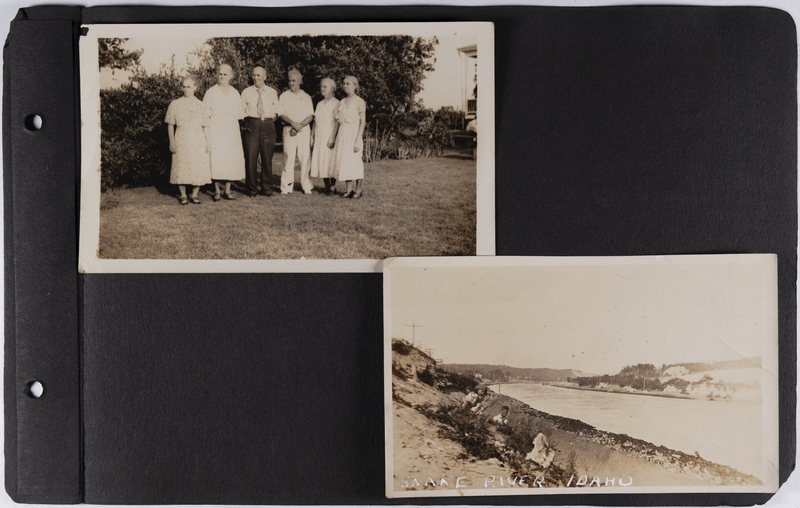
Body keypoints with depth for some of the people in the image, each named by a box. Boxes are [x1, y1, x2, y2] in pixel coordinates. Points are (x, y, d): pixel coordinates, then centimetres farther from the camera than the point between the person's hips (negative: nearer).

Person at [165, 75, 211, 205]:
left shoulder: (201, 105, 7)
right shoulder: (175, 104, 5)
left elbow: (206, 126, 8)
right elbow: (170, 125, 7)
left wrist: (207, 143, 3)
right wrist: (172, 141, 0)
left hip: (198, 141, 1)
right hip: (181, 140, 0)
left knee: (199, 167, -2)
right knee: (181, 167, -1)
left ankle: (195, 194, 11)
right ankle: (183, 195, 12)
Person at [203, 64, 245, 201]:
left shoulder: (235, 93, 14)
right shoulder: (211, 92, 6)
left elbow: (240, 113, 16)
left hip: (232, 130, 3)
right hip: (216, 130, -3)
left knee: (232, 160, -1)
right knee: (216, 159, -8)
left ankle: (227, 191, 7)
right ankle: (216, 191, 1)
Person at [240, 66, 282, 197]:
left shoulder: (272, 92, 12)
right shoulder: (246, 92, 8)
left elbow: (278, 108, 22)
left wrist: (275, 114, 6)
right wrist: (246, 116, -3)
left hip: (268, 126, 1)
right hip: (252, 126, -1)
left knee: (267, 158, 4)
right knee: (251, 158, -2)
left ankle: (267, 189, 15)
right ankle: (252, 189, 8)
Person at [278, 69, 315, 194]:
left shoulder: (306, 97, 11)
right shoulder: (284, 96, 9)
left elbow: (310, 116, 4)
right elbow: (281, 114, 2)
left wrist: (300, 125, -11)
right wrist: (292, 123, -15)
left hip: (304, 130, 1)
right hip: (289, 130, -1)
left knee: (305, 158, -2)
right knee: (288, 158, -6)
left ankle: (306, 187, 4)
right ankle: (286, 187, -3)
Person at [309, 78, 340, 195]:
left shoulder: (335, 103, -5)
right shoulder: (319, 104, 16)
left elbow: (337, 122, -13)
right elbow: (315, 122, 18)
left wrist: (332, 137, -20)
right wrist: (312, 137, 12)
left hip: (330, 136, -6)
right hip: (319, 137, 7)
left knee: (330, 161, -7)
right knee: (320, 162, 3)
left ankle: (333, 186, 1)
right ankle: (327, 186, 10)